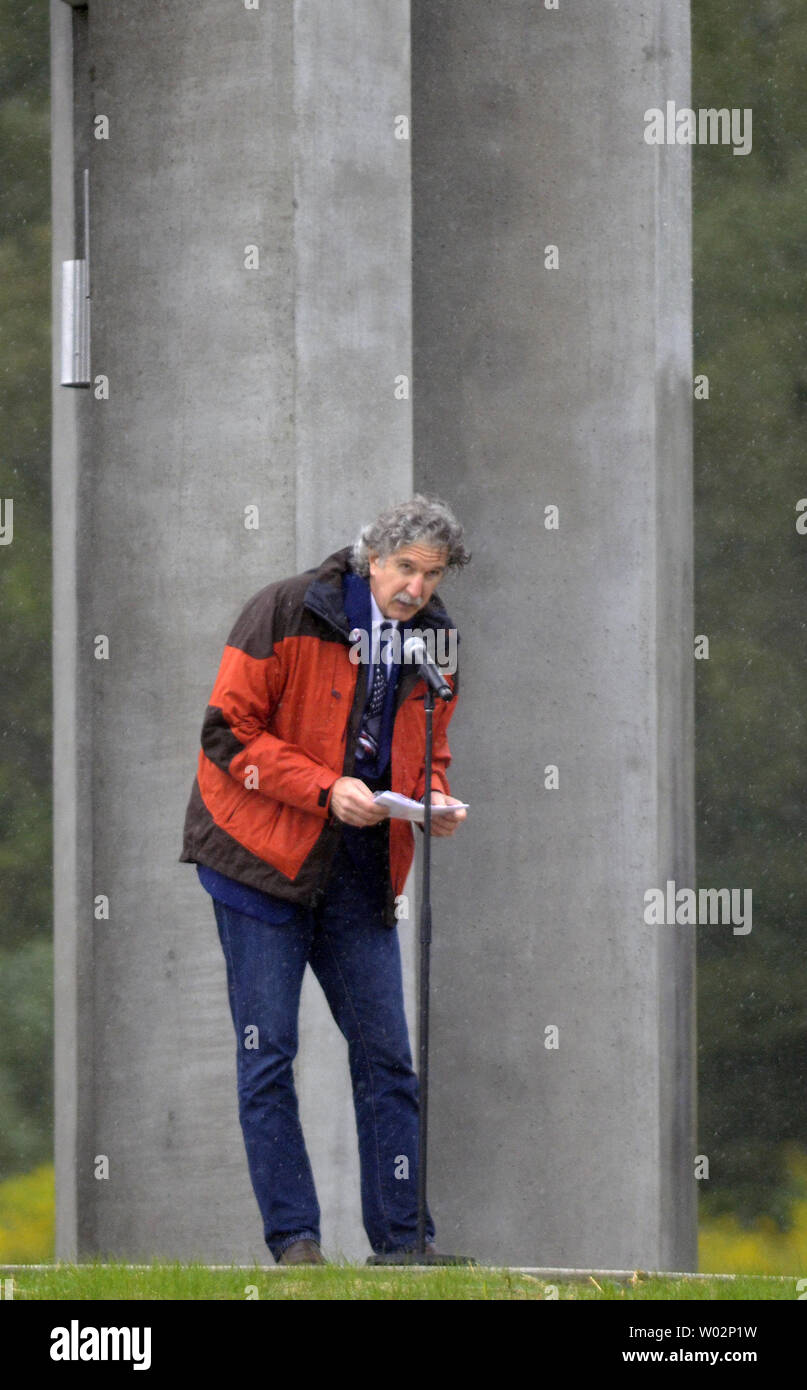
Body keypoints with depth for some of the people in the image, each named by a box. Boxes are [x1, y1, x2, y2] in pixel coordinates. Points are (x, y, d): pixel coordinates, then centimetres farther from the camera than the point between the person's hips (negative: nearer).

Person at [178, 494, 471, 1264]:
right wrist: (326, 790, -21)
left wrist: (434, 801, -5)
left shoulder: (434, 639, 6)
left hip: (361, 871, 5)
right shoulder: (286, 614, -11)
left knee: (385, 1054, 3)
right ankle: (293, 1237, 0)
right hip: (264, 854, -5)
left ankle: (403, 1236, 8)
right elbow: (229, 731, -12)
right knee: (267, 1052, -4)